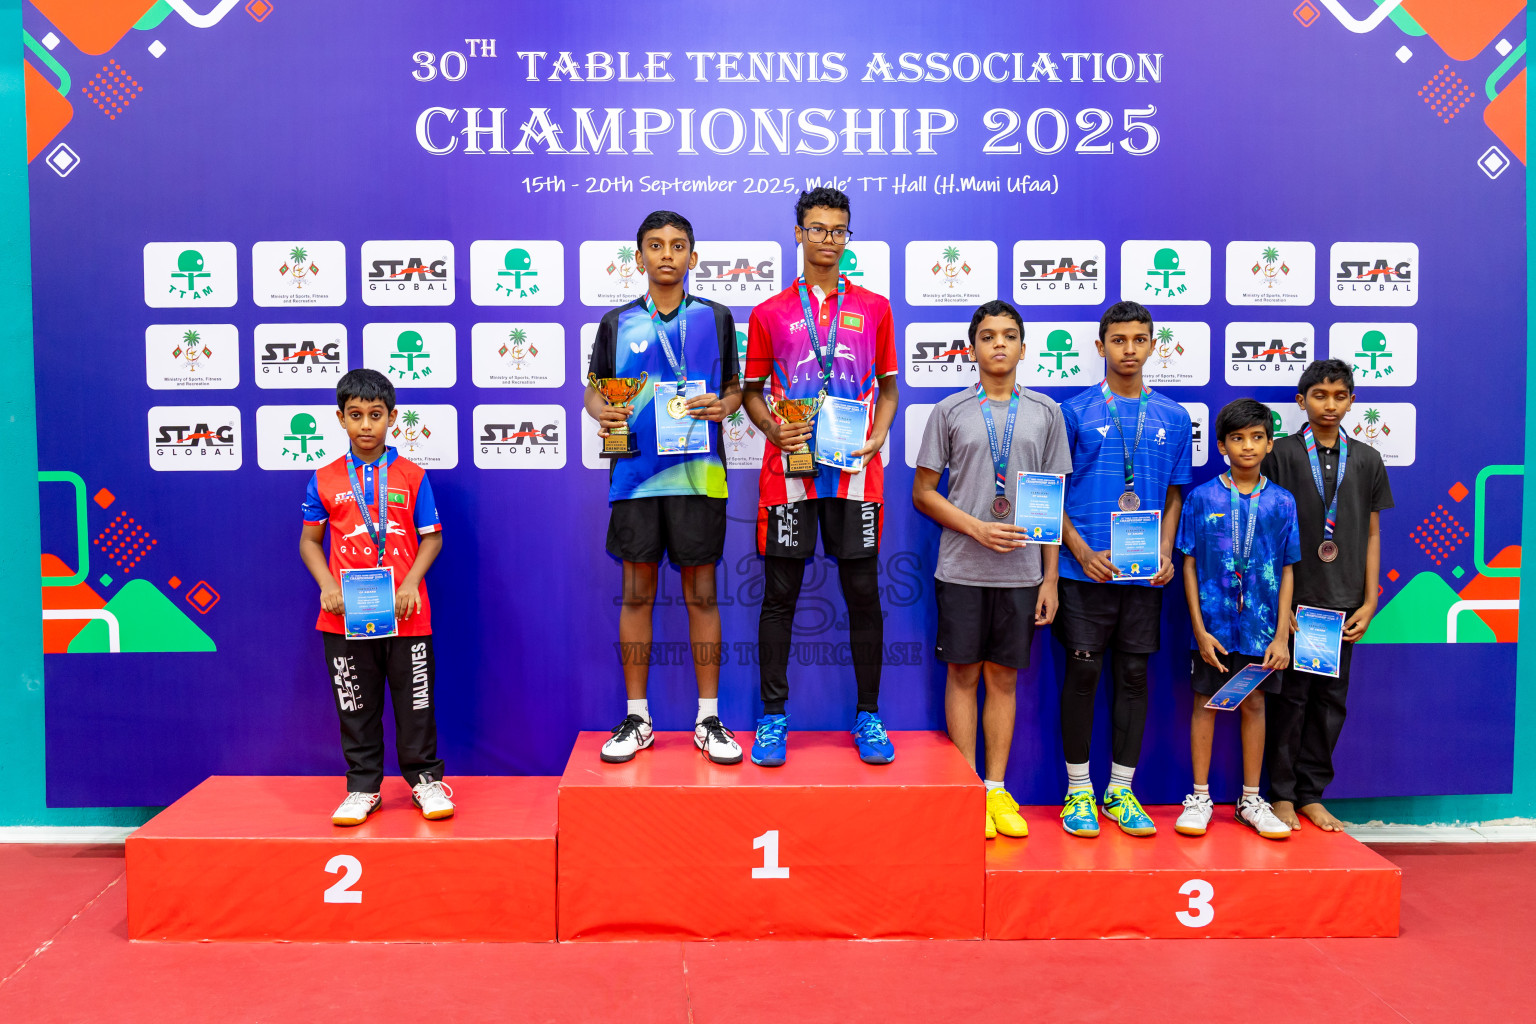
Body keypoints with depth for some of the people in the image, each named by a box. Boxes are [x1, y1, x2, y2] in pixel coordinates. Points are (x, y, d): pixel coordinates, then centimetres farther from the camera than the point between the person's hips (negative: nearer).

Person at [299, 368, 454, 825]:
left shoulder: (412, 475, 2)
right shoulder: (325, 479, 5)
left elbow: (432, 537, 3)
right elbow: (310, 539, 9)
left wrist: (411, 582, -12)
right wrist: (327, 586, -7)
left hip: (405, 614, -1)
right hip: (345, 616, 1)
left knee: (416, 701, 6)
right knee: (356, 706, 10)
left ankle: (426, 779, 21)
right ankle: (363, 788, 22)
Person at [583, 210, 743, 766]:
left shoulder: (715, 317, 8)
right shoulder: (617, 322, 9)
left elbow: (735, 388, 11)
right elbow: (593, 389, 13)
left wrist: (722, 405, -11)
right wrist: (602, 412, -9)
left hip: (698, 471, 0)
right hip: (635, 473, 1)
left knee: (701, 593, 4)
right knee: (637, 593, 5)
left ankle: (708, 719, 14)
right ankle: (636, 719, 16)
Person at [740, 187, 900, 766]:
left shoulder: (873, 309, 11)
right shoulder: (769, 314, 9)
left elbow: (888, 387, 15)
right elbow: (751, 390, 12)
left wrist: (877, 437, -3)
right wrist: (771, 427, -8)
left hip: (855, 472, 1)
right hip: (788, 470, 0)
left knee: (863, 594, 3)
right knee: (779, 596, 2)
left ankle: (868, 716, 15)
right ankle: (773, 717, 12)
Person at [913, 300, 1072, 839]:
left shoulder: (1046, 412, 8)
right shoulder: (949, 411, 3)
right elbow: (923, 492, 3)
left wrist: (1050, 577, 3)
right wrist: (977, 528, -11)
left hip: (1021, 570, 2)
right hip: (961, 569, -1)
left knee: (1004, 677, 7)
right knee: (964, 674, 3)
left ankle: (997, 789, 16)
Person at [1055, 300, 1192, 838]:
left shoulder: (1173, 417, 10)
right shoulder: (1075, 412, 0)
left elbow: (1175, 495, 14)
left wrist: (1165, 552, -1)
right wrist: (1081, 551, -11)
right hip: (1086, 568, -3)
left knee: (1134, 674, 8)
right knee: (1082, 672, 1)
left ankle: (1121, 791, 19)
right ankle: (1078, 791, 13)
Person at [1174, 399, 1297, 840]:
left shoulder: (1282, 502, 2)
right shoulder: (1201, 498, -2)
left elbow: (1287, 571, 4)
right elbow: (1189, 566, -1)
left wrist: (1282, 634, -2)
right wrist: (1199, 628, -7)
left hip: (1261, 625, 1)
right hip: (1214, 623, -1)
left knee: (1254, 704, 9)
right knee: (1206, 702, 6)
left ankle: (1251, 799, 22)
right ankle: (1200, 798, 17)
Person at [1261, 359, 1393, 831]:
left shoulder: (1367, 460, 9)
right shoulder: (1281, 454, -1)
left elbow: (1371, 535, 11)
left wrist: (1369, 602, 3)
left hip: (1343, 603, 3)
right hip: (1293, 599, -3)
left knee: (1330, 699, 7)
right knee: (1289, 697, 1)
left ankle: (1311, 794, 18)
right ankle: (1282, 793, 13)